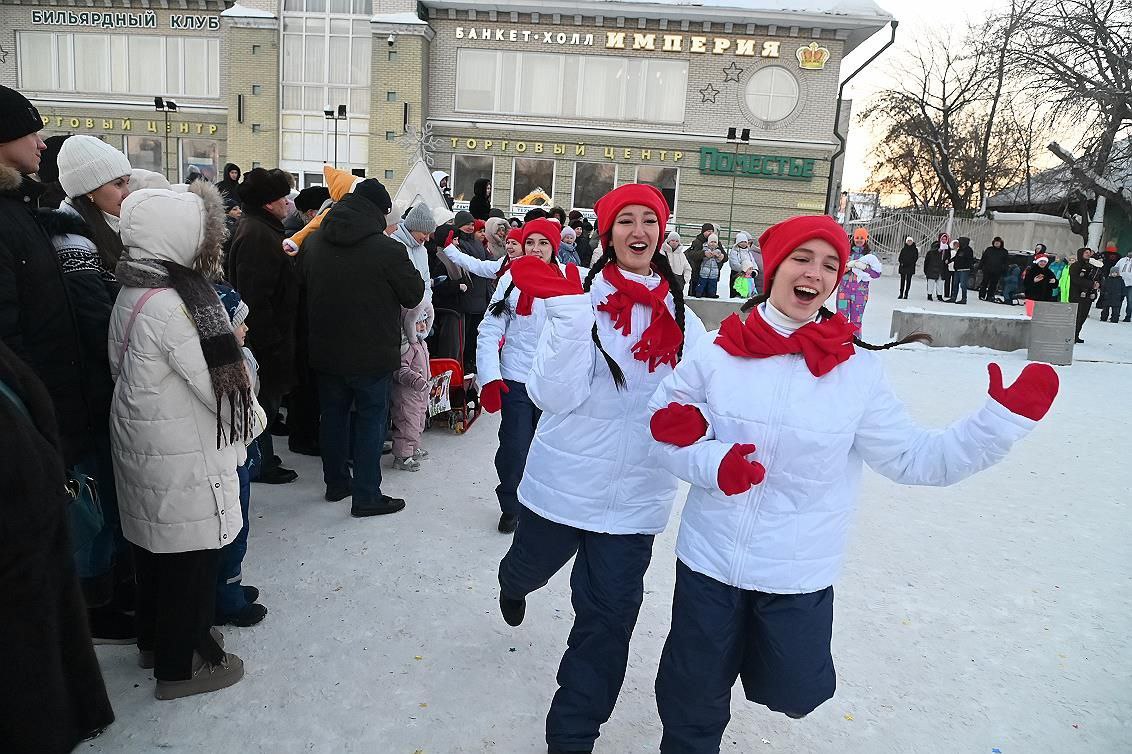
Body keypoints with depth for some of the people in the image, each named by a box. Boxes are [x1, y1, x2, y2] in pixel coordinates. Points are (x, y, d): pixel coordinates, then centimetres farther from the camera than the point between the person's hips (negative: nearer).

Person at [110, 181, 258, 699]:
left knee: (157, 547, 23)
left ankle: (155, 640, 41)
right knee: (191, 556, 6)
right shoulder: (172, 305, -25)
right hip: (183, 460, -9)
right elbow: (224, 383, -22)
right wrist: (255, 419, -2)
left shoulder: (133, 291, 4)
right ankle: (181, 665, 22)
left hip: (141, 441, 10)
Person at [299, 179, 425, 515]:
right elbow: (414, 296, -8)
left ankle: (336, 482, 32)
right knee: (371, 419, 6)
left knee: (334, 414, 19)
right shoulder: (387, 249, -19)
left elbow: (302, 288, 11)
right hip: (372, 353, -5)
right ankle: (366, 496, 10)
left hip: (326, 350, 6)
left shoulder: (312, 242, 0)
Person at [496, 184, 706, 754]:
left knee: (608, 619, 5)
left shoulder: (679, 315, -2)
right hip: (563, 482, -1)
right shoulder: (582, 299, -13)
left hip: (635, 496, 1)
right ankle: (513, 588, 64)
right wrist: (569, 313, -32)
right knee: (531, 568, 26)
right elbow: (554, 397, -21)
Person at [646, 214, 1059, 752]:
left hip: (800, 572, 0)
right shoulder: (718, 352, -9)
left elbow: (914, 458, -7)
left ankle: (758, 649, 43)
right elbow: (666, 431, -3)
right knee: (692, 706, 17)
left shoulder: (857, 369, -9)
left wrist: (1005, 417, -17)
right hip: (709, 560, 1)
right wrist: (712, 464, -22)